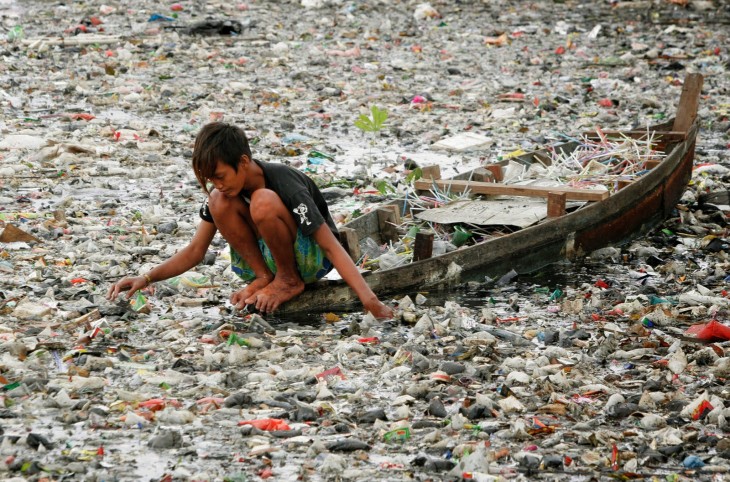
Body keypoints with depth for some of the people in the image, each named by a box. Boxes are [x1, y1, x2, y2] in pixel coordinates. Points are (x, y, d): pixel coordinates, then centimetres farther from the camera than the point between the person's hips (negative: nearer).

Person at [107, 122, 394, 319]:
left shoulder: (286, 185, -27)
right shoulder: (223, 189, -9)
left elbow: (332, 246, -28)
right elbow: (195, 251, -3)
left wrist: (370, 302, -36)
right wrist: (146, 279, -18)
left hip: (311, 259, -6)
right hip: (264, 255, 6)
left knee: (263, 201, -34)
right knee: (219, 202, -20)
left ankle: (290, 281, -14)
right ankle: (264, 276, -10)